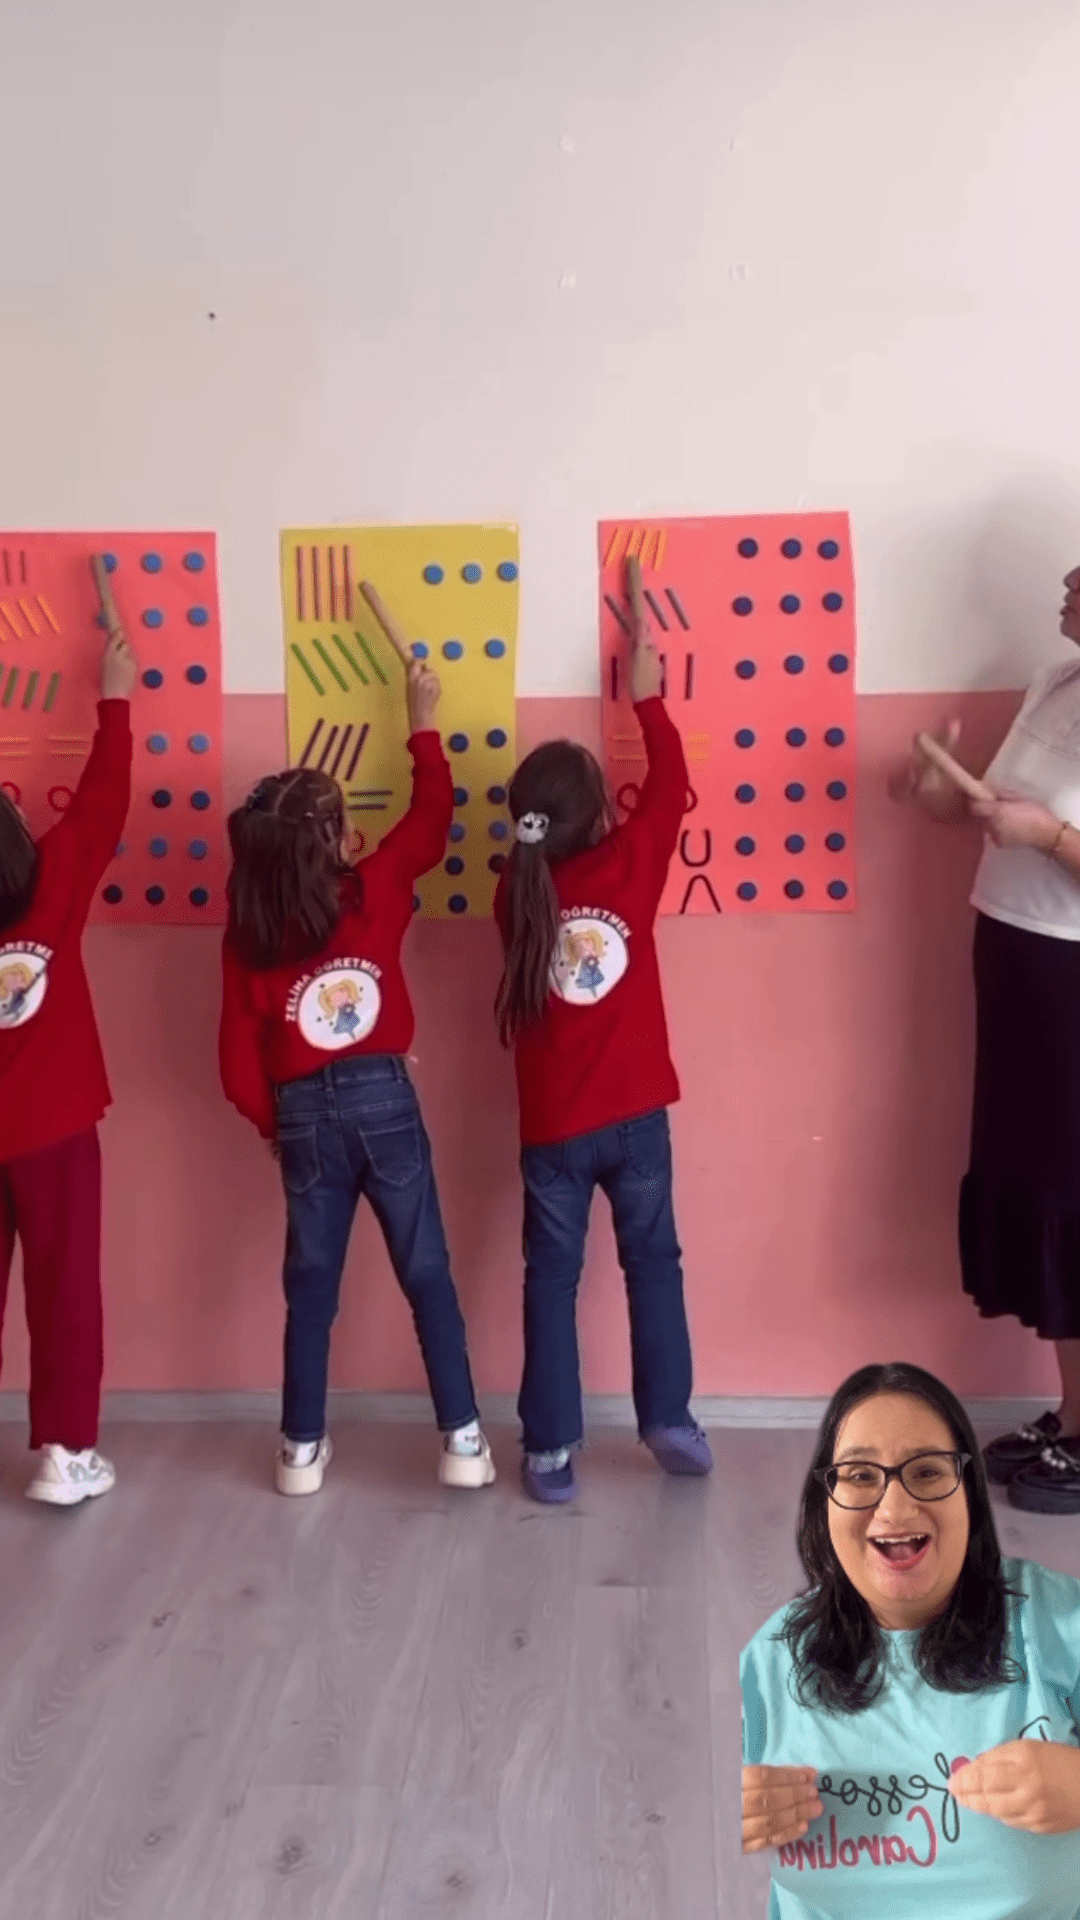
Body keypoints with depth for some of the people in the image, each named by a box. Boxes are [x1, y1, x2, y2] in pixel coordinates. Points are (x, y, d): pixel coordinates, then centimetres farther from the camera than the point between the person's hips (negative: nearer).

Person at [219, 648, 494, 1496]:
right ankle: (463, 1439, 11)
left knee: (311, 1285, 13)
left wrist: (274, 1121, 14)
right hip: (383, 1100, -1)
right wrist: (424, 726, 19)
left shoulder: (247, 934, -2)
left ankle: (303, 1448, 20)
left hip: (304, 1114, 1)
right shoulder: (376, 893, -6)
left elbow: (240, 1060, -1)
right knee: (427, 1275, 8)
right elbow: (431, 820, 10)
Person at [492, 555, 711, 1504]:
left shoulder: (518, 895, -5)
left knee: (552, 1278, 9)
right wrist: (648, 694, 11)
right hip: (636, 1115, -1)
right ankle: (669, 1419, 22)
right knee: (654, 1262, 16)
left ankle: (551, 1447, 12)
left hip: (552, 1128, 1)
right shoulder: (632, 866, -10)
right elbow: (671, 786, 4)